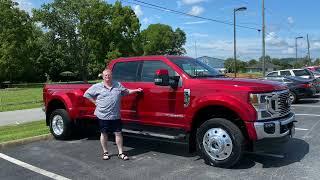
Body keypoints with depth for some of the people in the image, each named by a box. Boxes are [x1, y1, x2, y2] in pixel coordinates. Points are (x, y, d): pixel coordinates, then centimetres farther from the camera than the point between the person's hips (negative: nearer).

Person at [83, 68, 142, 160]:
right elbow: (87, 94, 5)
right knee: (104, 134, 10)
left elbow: (126, 91, 19)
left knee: (118, 133, 4)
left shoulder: (118, 85, 7)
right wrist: (95, 102, -1)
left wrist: (136, 90, 8)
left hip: (115, 116, 2)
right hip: (103, 116, -1)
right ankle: (105, 152, 25)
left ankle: (120, 153, 14)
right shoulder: (97, 87, 0)